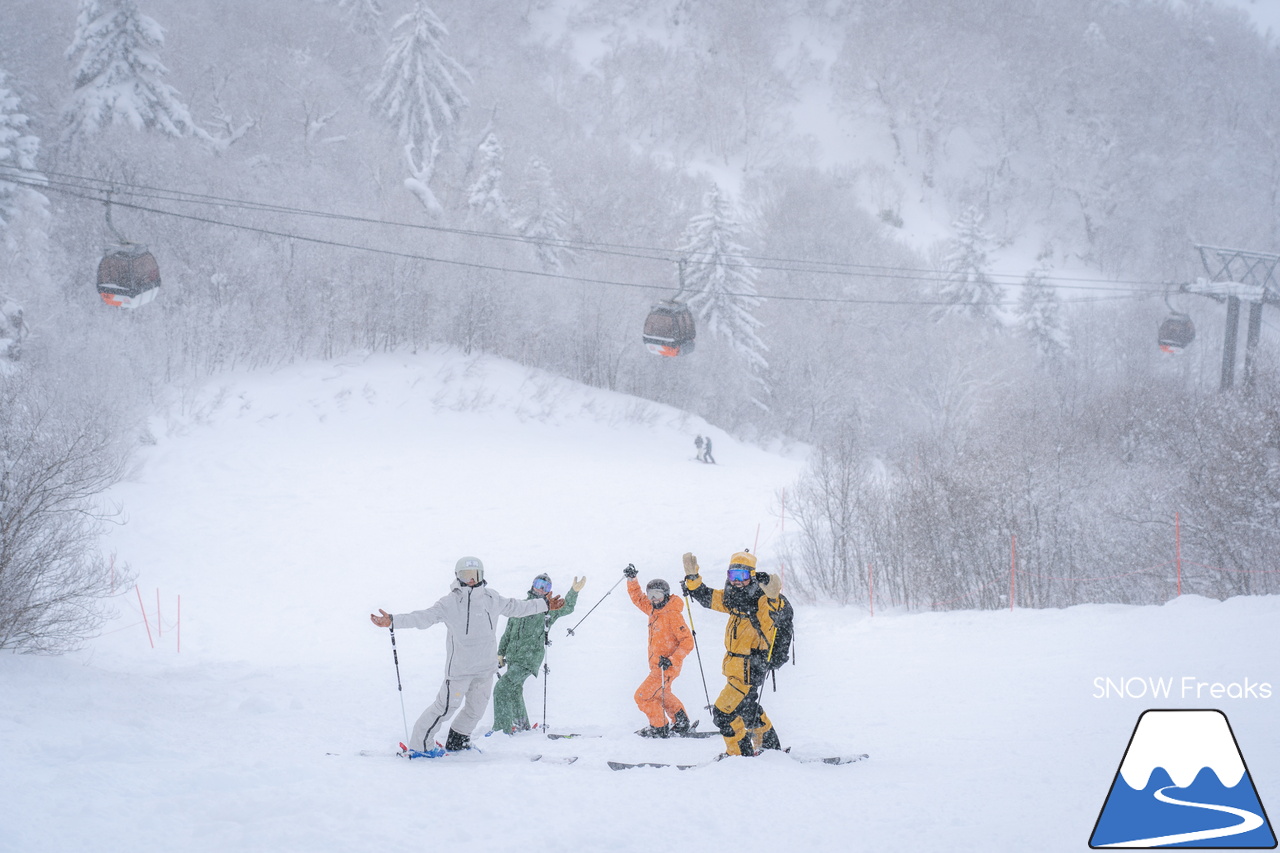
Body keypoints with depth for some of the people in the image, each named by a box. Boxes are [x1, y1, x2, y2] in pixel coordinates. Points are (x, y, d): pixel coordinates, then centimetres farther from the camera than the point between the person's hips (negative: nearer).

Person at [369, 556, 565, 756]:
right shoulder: (450, 603, -11)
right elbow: (424, 617, -17)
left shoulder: (491, 599, 5)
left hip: (486, 667, 6)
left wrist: (545, 604, 29)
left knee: (476, 708, 15)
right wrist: (392, 620, -30)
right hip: (460, 667, -6)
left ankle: (457, 742, 34)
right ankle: (419, 745, 5)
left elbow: (514, 607, 21)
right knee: (446, 706, -6)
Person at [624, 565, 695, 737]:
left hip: (667, 667, -10)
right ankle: (681, 723, 37)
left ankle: (659, 728, 6)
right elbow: (638, 598, 22)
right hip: (656, 666, 10)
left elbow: (687, 642, -22)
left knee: (643, 696, -7)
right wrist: (631, 579, 9)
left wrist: (671, 660, -29)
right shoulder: (653, 610, 5)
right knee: (661, 694, 27)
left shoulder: (673, 615, -20)